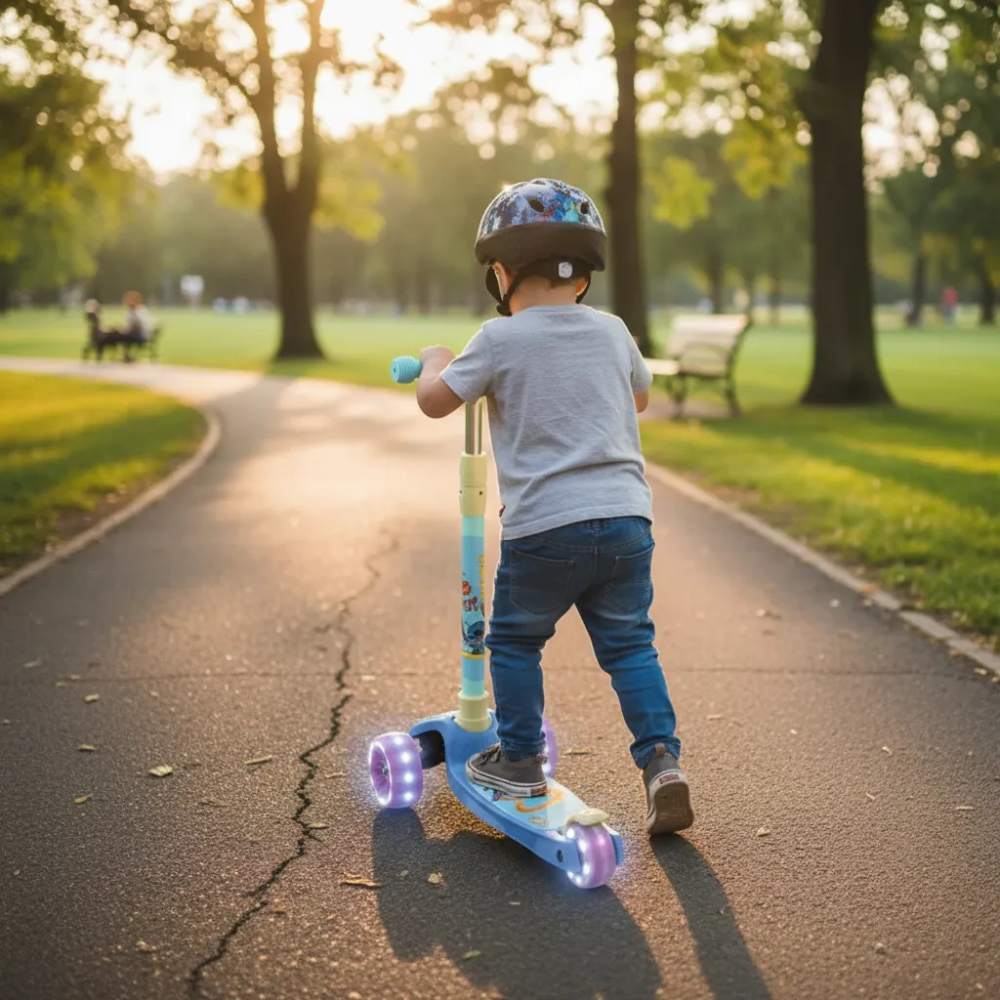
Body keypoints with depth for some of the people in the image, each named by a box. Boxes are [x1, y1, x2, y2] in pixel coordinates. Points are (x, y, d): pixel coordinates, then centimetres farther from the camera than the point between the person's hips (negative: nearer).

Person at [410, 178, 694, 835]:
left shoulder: (501, 340, -5)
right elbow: (639, 396, 28)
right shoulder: (612, 332, 10)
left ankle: (520, 759, 23)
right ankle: (662, 757, 5)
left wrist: (435, 361, 23)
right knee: (629, 644, 14)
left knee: (516, 640, 16)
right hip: (626, 518, 4)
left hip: (544, 526, -4)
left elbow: (435, 401, 3)